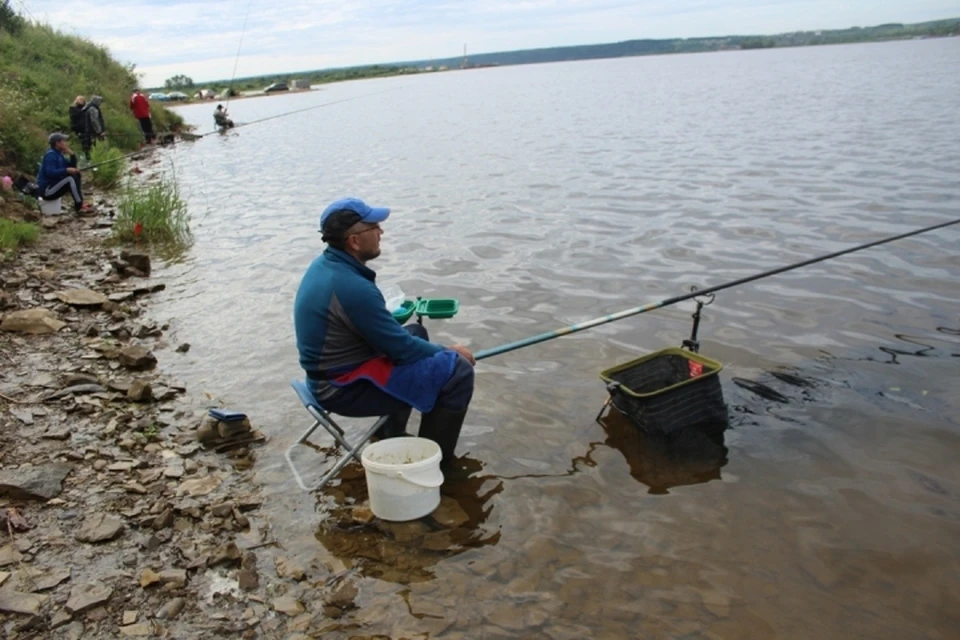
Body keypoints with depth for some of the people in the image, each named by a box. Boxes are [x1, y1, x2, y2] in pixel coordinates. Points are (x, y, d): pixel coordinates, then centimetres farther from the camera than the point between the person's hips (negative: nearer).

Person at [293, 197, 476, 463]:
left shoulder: (324, 265, 2)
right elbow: (401, 348, -19)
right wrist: (450, 351, -4)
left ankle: (391, 435, 28)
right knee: (457, 371, -14)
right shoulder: (352, 287, -27)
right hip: (345, 389, -10)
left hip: (328, 375, 10)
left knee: (415, 332, 25)